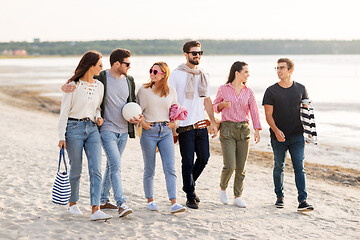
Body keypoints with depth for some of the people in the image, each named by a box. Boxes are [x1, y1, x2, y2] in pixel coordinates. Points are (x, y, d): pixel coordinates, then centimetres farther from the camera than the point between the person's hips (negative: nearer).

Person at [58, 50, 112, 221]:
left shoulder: (99, 86, 11)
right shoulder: (73, 85, -6)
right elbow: (64, 112, -6)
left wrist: (98, 117, 1)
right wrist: (61, 136, -10)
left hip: (92, 129, 5)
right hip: (74, 128, -5)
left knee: (96, 170, -8)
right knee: (76, 170, 4)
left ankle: (95, 210, -11)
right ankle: (73, 204, 26)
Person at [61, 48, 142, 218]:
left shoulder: (129, 80, 9)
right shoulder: (100, 78, -9)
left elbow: (133, 102, 21)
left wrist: (138, 116, 2)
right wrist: (66, 87, -22)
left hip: (124, 130, 6)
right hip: (107, 129, -6)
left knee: (112, 165, 13)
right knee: (116, 164, -15)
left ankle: (103, 200, 25)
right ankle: (121, 204, -16)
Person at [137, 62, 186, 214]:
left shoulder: (171, 92, 7)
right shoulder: (144, 90, 2)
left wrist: (174, 122, 3)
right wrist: (142, 122, -8)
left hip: (166, 132, 1)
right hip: (149, 131, -1)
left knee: (170, 169, -6)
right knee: (149, 169, 5)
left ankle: (174, 203, -10)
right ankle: (150, 200, 21)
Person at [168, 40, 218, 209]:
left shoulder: (204, 75, 13)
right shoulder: (177, 74, -4)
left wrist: (213, 122, 14)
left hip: (201, 124, 6)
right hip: (185, 125, -5)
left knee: (204, 157, 7)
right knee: (188, 162, -2)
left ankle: (189, 185, 31)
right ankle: (190, 197, 10)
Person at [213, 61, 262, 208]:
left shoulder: (248, 92, 8)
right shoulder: (223, 89, 1)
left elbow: (254, 111, 0)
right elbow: (215, 106, 13)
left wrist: (257, 130, -13)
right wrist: (222, 104, -10)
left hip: (243, 130, 3)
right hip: (227, 129, -3)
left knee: (241, 167, 3)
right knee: (230, 166, -10)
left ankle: (238, 197, 13)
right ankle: (222, 188, 18)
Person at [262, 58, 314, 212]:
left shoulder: (300, 89, 6)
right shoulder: (271, 91, 0)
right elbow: (268, 115, -3)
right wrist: (276, 130, -19)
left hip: (297, 136, 1)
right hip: (278, 136, 0)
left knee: (299, 167, -6)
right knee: (279, 167, 8)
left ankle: (302, 200, -8)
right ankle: (279, 197, 23)